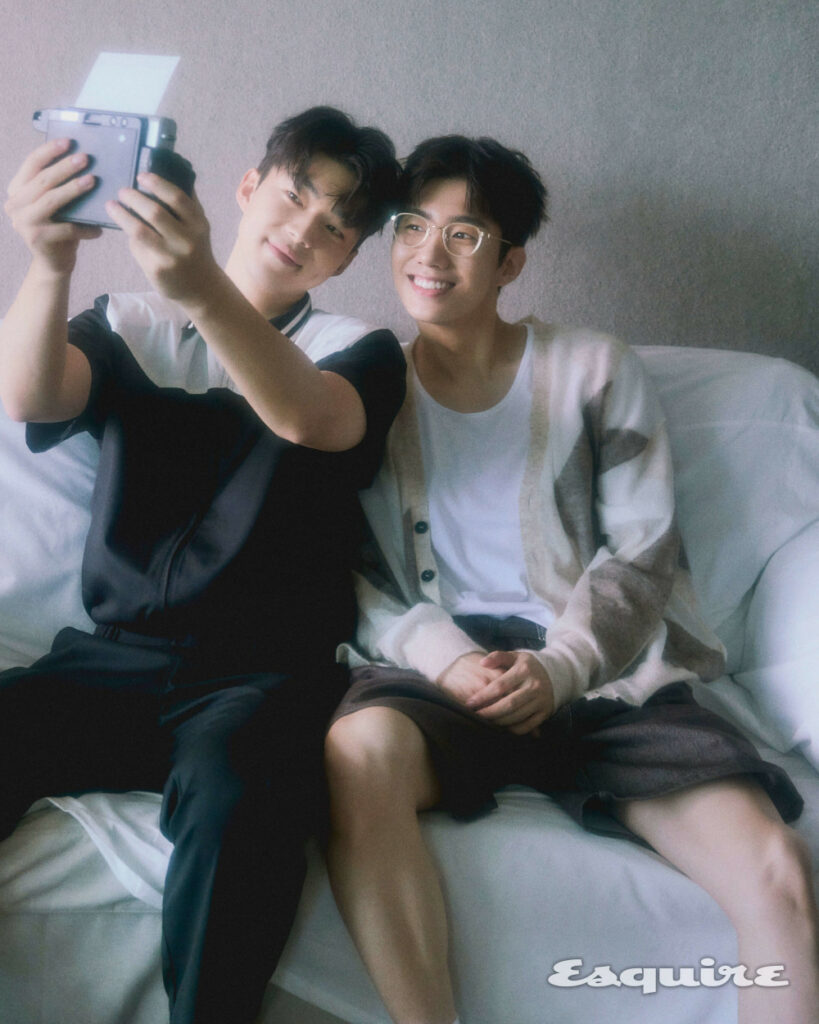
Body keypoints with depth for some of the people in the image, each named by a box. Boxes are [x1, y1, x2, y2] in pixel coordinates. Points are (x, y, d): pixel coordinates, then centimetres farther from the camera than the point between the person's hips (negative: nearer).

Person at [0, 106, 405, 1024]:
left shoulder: (360, 351, 10)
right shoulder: (131, 326, 15)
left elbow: (306, 416, -15)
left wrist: (205, 293, -34)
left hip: (263, 675, -2)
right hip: (112, 663, 2)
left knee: (232, 789, -36)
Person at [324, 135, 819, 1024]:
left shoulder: (594, 371, 10)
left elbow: (640, 551, 4)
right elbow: (347, 571, 5)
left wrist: (559, 668, -13)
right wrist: (443, 659, -13)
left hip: (602, 674, 0)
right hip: (438, 666, 0)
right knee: (359, 747, -37)